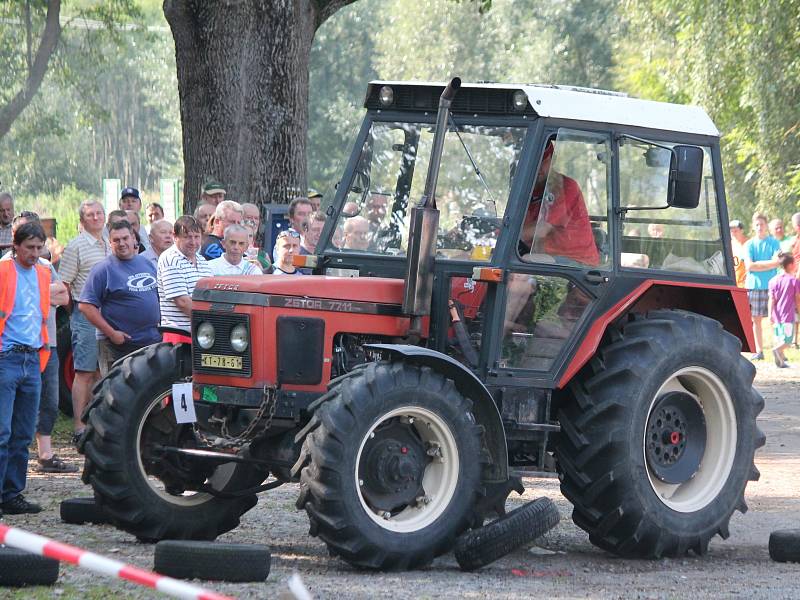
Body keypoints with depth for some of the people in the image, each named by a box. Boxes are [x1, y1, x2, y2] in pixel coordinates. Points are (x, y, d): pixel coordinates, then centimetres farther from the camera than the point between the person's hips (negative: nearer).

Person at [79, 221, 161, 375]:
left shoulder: (148, 264, 12)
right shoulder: (103, 269, -7)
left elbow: (159, 296, 24)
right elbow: (85, 306, -13)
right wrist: (112, 333, -17)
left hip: (152, 341, 6)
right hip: (117, 346, -6)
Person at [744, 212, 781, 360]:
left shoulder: (773, 243, 5)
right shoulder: (749, 244, 7)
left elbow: (776, 263, -6)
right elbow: (749, 266, -4)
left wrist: (757, 265, -8)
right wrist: (769, 263, -6)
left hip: (770, 285, -2)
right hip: (752, 285, 2)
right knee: (756, 319, 3)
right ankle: (759, 351, 9)